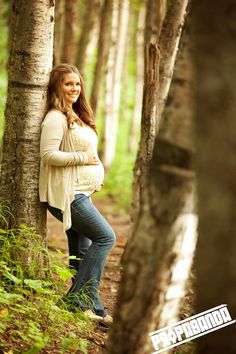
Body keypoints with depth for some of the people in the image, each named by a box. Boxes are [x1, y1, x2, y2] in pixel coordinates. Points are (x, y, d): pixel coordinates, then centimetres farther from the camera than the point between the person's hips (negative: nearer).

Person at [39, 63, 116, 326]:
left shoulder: (76, 117, 18)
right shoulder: (56, 118, -13)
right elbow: (48, 155, -23)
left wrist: (95, 176, 11)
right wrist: (83, 157, -18)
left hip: (80, 193, 10)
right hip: (66, 193, -10)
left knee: (82, 251, 10)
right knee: (105, 237, -11)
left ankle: (92, 308, 15)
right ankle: (81, 296, -7)